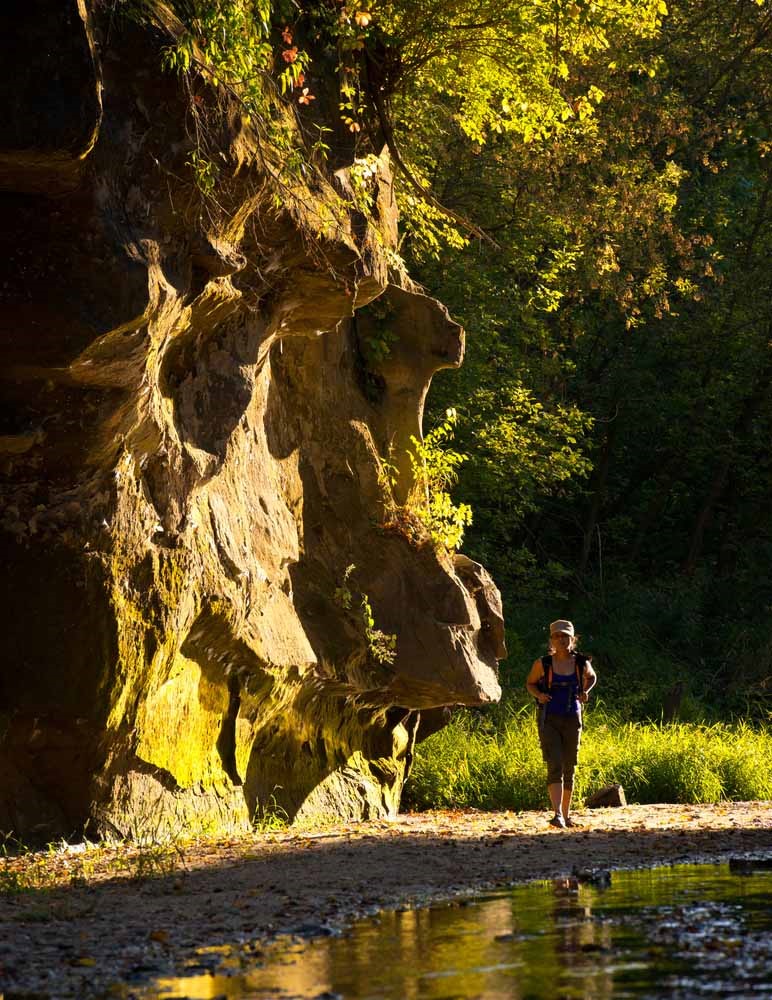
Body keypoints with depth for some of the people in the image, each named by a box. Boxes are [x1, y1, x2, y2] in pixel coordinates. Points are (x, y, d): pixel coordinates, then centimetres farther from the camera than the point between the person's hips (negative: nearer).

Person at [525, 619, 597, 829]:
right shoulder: (543, 664, -6)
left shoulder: (581, 663, -1)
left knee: (569, 769, 9)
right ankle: (557, 814, -25)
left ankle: (566, 814, 23)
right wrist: (539, 695, -10)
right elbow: (530, 683, 11)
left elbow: (591, 677, 21)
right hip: (549, 721, -2)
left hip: (572, 720, 3)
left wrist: (585, 692, 1)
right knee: (555, 767, -16)